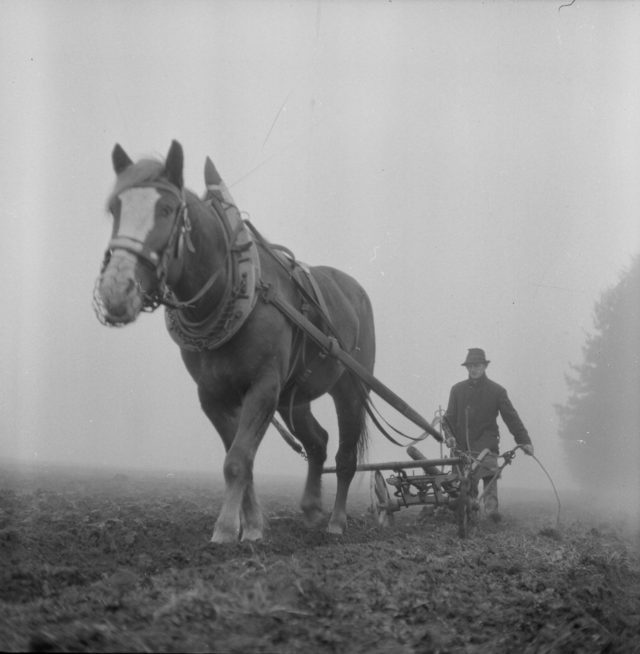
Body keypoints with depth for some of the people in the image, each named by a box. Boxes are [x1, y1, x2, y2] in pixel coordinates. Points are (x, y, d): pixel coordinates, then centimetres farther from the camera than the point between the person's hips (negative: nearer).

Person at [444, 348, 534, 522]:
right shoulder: (457, 389, 11)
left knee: (489, 473, -24)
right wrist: (450, 435, -4)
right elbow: (450, 416, 15)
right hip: (462, 445, 3)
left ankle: (491, 507, -35)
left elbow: (511, 417, 2)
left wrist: (524, 441, -3)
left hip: (486, 444, -3)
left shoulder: (496, 390, 4)